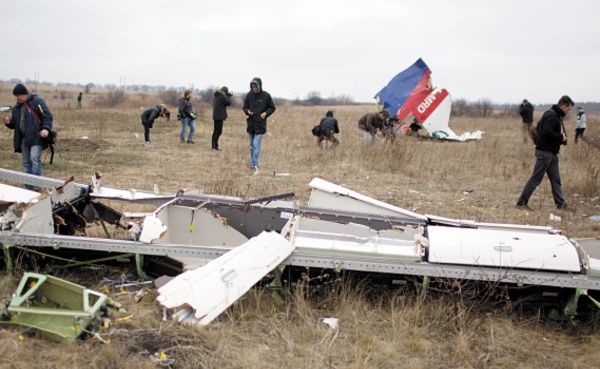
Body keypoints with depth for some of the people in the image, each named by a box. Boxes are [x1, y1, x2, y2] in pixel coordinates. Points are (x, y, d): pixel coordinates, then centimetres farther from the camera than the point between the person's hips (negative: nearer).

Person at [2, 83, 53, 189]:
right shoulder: (17, 107, 16)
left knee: (34, 158, -20)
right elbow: (15, 123, 23)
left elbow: (47, 116, -11)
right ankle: (28, 187, 16)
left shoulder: (37, 102, -5)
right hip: (24, 139, 7)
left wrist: (46, 128, -26)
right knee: (27, 163, 9)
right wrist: (9, 122, 1)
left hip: (36, 138, -7)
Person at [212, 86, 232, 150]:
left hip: (215, 116, 10)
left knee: (216, 131, 14)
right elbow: (229, 103, -9)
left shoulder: (216, 96, 14)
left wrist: (228, 96, 14)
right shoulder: (222, 96, -14)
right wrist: (229, 96, 4)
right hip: (219, 116, -10)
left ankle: (215, 145, 20)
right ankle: (214, 146, -7)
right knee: (218, 131, -6)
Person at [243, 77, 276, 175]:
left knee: (256, 144, -13)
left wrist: (266, 113, -13)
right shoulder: (249, 95, 2)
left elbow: (272, 108, 5)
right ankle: (254, 165, 22)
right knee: (252, 145, 11)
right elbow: (245, 107, 12)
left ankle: (254, 165, -16)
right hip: (251, 123, 4)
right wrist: (247, 111, -10)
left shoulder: (266, 96, -6)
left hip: (260, 124, -4)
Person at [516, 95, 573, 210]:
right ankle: (521, 202, 0)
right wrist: (561, 138, -15)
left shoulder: (557, 116, 17)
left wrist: (562, 139, 0)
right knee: (535, 179, -5)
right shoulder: (551, 115, -16)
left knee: (556, 179, 12)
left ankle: (560, 203, 18)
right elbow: (547, 132, -27)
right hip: (545, 152, -10)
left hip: (552, 153, 10)